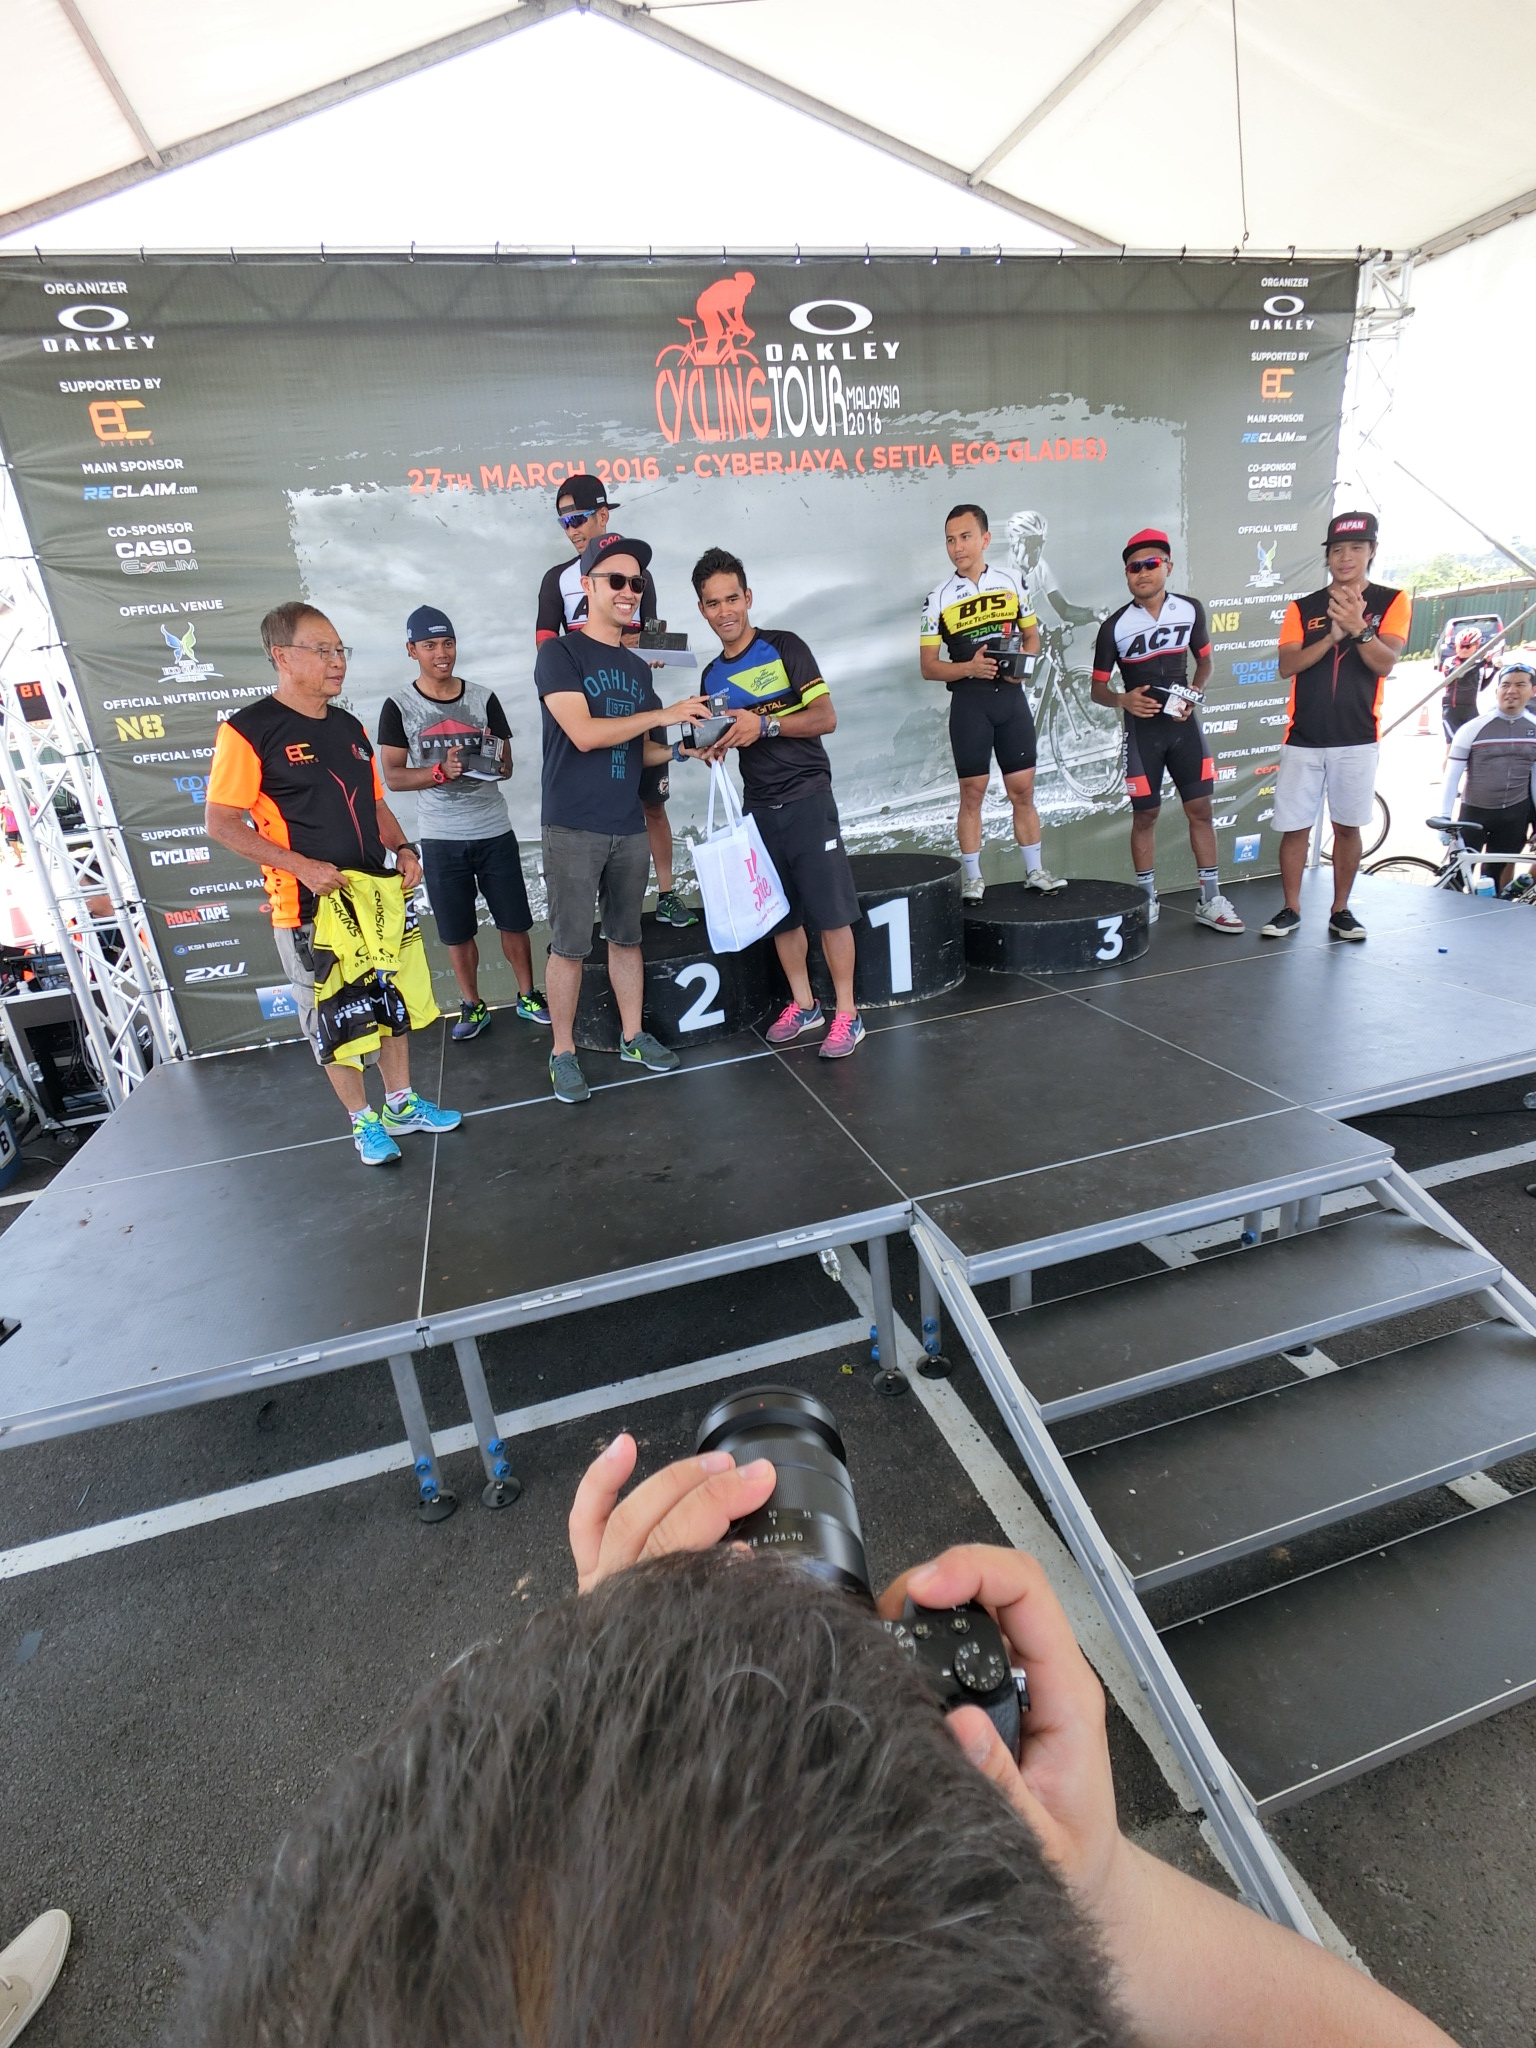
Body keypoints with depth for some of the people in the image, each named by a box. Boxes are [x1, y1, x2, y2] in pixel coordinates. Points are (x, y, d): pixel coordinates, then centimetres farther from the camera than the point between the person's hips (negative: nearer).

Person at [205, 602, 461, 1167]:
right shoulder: (250, 730, -10)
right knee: (335, 1020, 6)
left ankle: (401, 1104, 33)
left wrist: (402, 849, 2)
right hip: (311, 909, -6)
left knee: (395, 1005, 15)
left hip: (378, 895, 7)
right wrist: (303, 866, -20)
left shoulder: (350, 728, 11)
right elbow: (221, 823, -11)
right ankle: (364, 1122, 23)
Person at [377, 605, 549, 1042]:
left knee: (514, 921, 7)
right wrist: (440, 771, -21)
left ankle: (527, 996, 24)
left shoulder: (483, 699, 4)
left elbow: (506, 764, 6)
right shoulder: (399, 707, -1)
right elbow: (392, 776, -5)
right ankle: (472, 1006, 24)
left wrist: (495, 764, -18)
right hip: (441, 838, -1)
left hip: (494, 831, 1)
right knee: (457, 931, 8)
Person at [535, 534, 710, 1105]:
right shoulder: (560, 654, -4)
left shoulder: (637, 667, 15)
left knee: (626, 936, 12)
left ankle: (632, 1036, 24)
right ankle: (563, 1052, 11)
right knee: (569, 945, -1)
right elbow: (584, 733, -17)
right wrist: (665, 714, -14)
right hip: (573, 829, -5)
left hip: (629, 828, 6)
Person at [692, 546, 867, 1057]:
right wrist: (710, 747, -2)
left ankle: (847, 1013, 3)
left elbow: (826, 717, -9)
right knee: (780, 914, 9)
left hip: (807, 798, -5)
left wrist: (764, 725, -20)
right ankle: (803, 1005, 22)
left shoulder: (785, 648, -3)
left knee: (830, 910, -6)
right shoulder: (712, 677, 14)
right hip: (758, 806, 5)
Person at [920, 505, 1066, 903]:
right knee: (972, 792, 0)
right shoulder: (939, 597, 0)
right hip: (969, 701, -2)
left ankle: (1035, 870, 14)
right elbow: (928, 666, -1)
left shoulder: (1010, 582, 7)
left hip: (1012, 696, 2)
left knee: (1023, 788, 4)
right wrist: (969, 668, -18)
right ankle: (972, 877, 10)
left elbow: (1032, 635, 15)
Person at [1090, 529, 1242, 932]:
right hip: (1141, 729, -2)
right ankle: (1147, 901, 16)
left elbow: (1205, 660, 15)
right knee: (1144, 815, 3)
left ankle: (1210, 900, 10)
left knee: (1200, 810, 1)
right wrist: (1123, 699, -20)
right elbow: (1098, 688, 1)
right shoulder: (1115, 626, -4)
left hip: (1183, 725, 2)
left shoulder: (1190, 610, 3)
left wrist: (1193, 695, -5)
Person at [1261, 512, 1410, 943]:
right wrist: (1332, 636, -20)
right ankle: (1291, 909, 11)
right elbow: (1287, 665, -5)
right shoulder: (1302, 608, 8)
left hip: (1357, 738, -1)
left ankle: (1341, 910, 14)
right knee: (1295, 827, 1)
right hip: (1303, 738, 1)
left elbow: (1384, 663, -9)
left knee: (1348, 826, 5)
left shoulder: (1391, 601, 5)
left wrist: (1359, 629, -26)